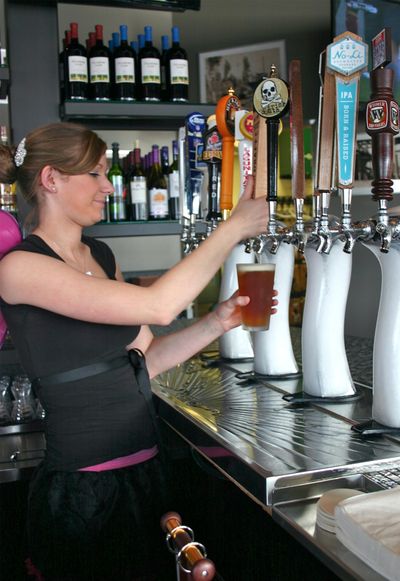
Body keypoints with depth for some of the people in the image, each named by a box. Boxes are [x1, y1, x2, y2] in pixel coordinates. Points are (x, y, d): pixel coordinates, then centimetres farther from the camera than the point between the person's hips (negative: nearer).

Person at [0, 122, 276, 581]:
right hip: (81, 490, -7)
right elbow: (157, 306, -25)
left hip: (143, 471, 7)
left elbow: (142, 360, 8)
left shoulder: (101, 256, 9)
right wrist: (235, 227, -17)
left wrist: (216, 322, -4)